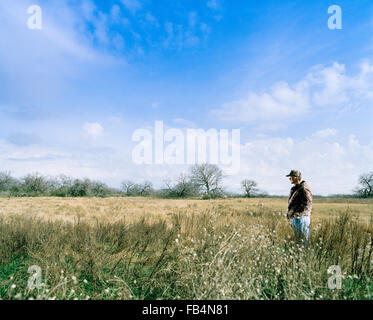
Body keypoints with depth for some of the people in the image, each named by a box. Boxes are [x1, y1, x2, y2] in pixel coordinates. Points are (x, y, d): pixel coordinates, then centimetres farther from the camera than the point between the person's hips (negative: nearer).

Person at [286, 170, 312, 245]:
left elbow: (308, 205, -18)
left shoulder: (304, 189, -12)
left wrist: (298, 214, -25)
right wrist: (289, 213, 17)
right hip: (293, 219, 10)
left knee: (304, 240, -5)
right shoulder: (294, 189, 17)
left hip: (301, 218, -9)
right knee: (297, 239, 15)